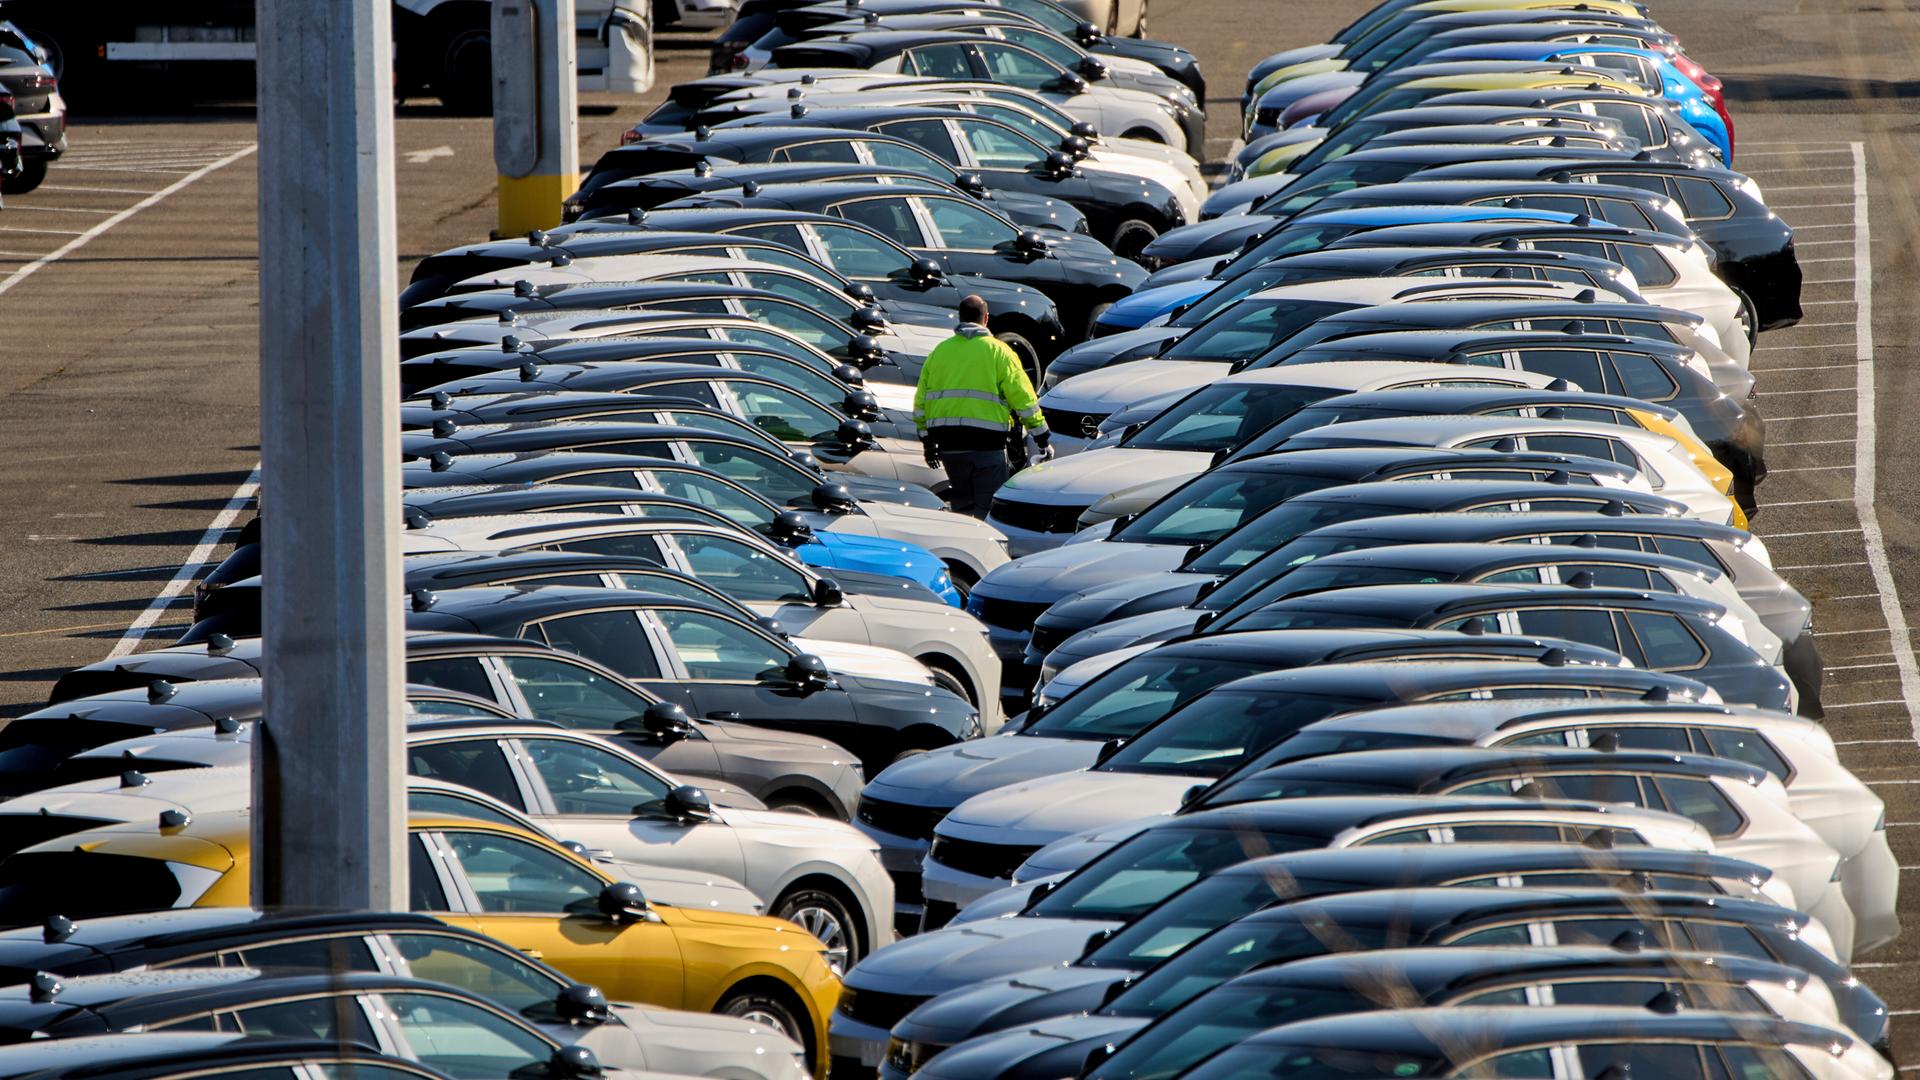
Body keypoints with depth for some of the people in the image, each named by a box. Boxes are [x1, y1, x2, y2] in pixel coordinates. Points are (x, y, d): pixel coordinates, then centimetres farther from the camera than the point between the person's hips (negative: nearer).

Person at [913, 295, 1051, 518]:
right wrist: (1042, 439, 5)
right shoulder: (997, 351, -1)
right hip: (986, 441, -4)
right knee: (989, 508, -3)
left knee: (961, 503, 16)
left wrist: (927, 441, 23)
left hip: (948, 443, 4)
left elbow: (921, 401, 15)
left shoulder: (939, 352, 12)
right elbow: (1024, 399, -2)